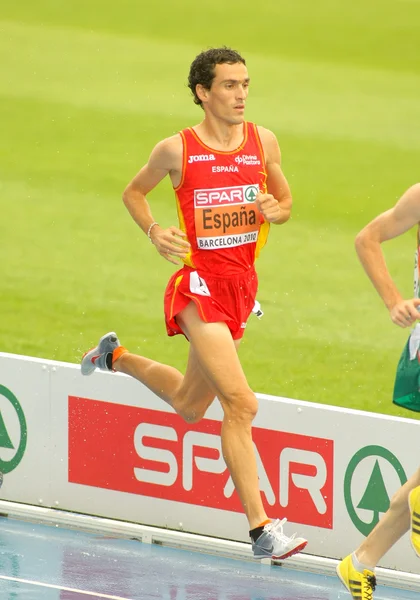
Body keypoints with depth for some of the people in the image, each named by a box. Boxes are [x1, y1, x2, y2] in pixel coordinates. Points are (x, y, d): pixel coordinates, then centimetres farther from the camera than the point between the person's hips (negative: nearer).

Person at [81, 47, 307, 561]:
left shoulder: (263, 142, 2)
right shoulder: (177, 150, -8)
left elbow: (286, 203, 14)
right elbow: (133, 192, 9)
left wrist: (272, 210, -10)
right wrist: (154, 233, -9)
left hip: (241, 287, 6)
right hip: (199, 286, -6)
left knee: (190, 406, 23)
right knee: (241, 404, -18)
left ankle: (117, 357, 50)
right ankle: (260, 529, -17)